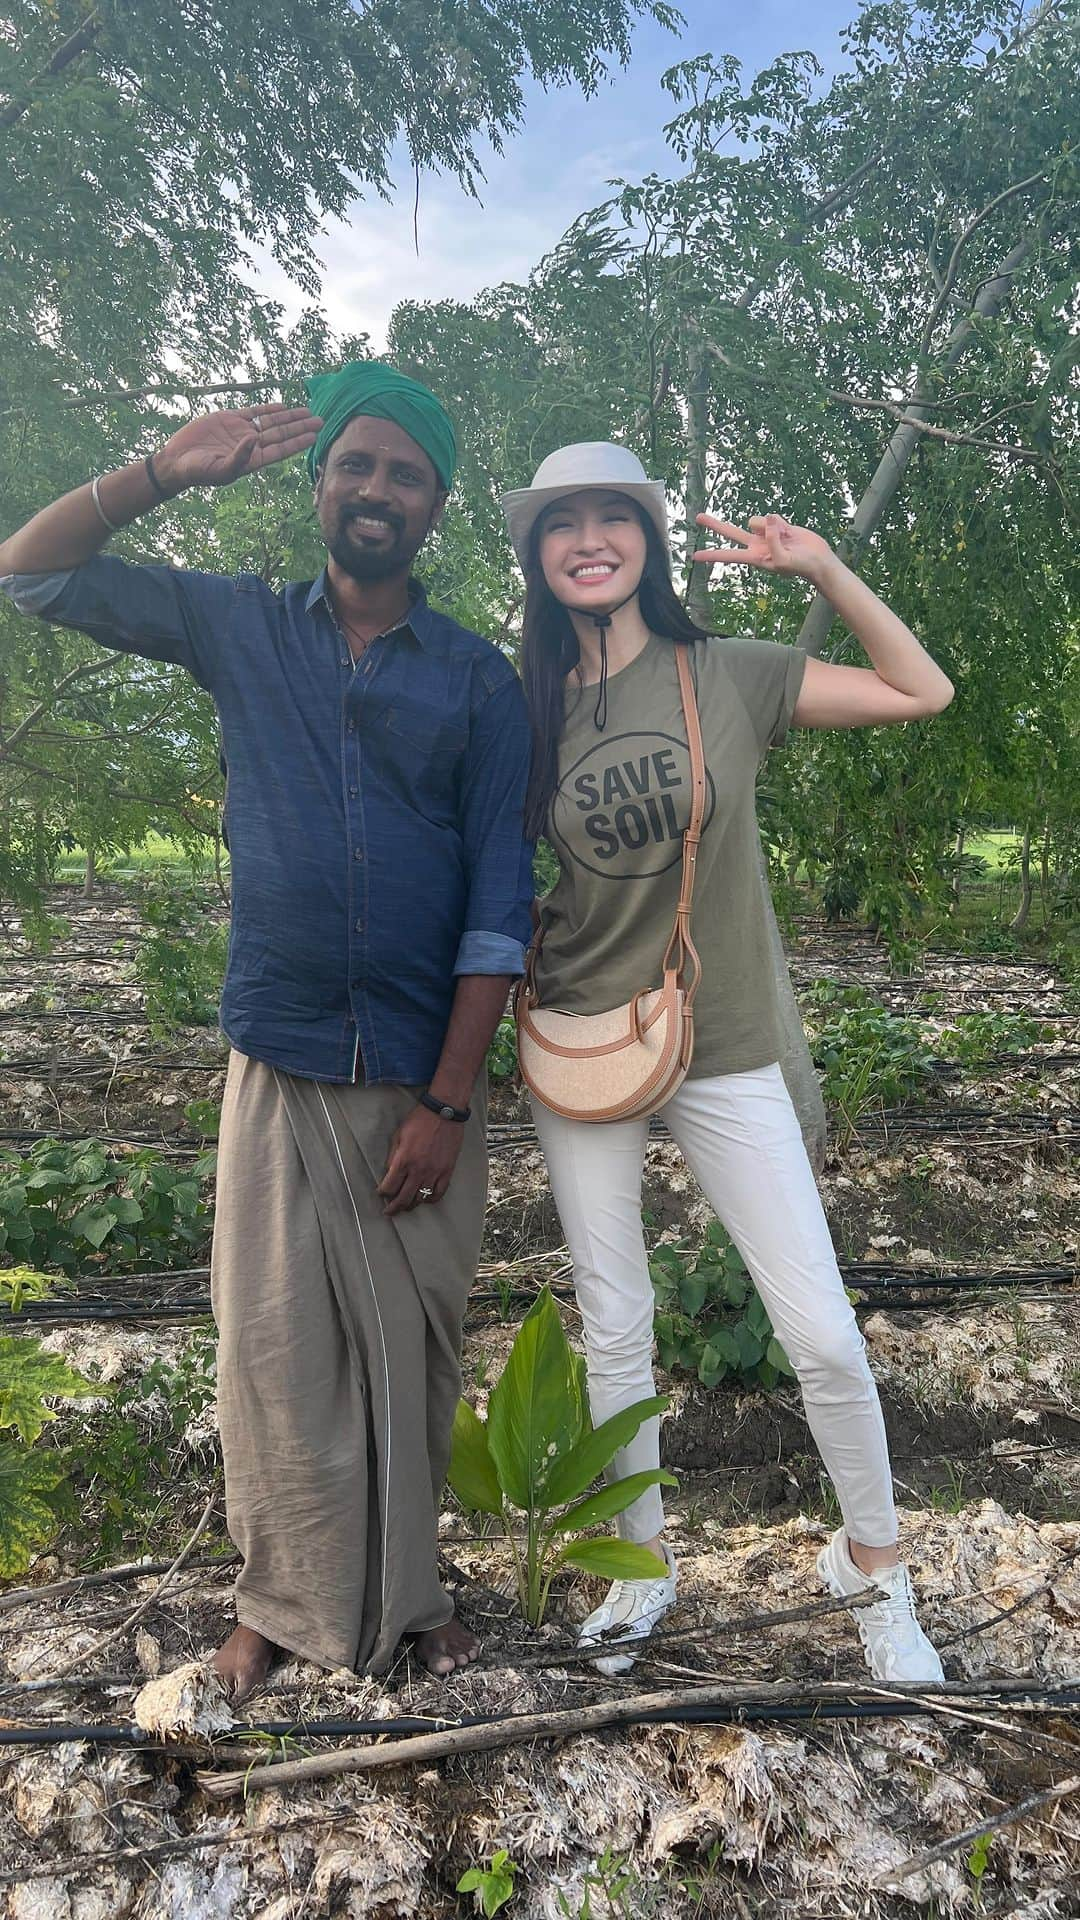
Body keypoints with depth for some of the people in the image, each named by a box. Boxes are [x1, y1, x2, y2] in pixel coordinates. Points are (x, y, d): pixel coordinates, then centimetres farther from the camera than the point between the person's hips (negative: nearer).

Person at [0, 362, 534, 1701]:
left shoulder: (479, 682, 2)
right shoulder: (241, 628, 8)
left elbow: (499, 906, -3)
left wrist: (446, 1102, -9)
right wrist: (168, 470, -4)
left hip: (423, 1079, 0)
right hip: (278, 1071, 1)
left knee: (410, 1349, 10)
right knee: (273, 1347, 6)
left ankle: (405, 1591, 32)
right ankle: (286, 1601, 29)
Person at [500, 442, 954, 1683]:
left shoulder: (729, 677, -3)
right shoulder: (531, 713, 2)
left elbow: (923, 695, 0)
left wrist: (817, 565, -5)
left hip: (725, 1054, -1)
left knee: (824, 1337, 1)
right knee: (614, 1335, 12)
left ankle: (872, 1560, 29)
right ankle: (645, 1563, 35)